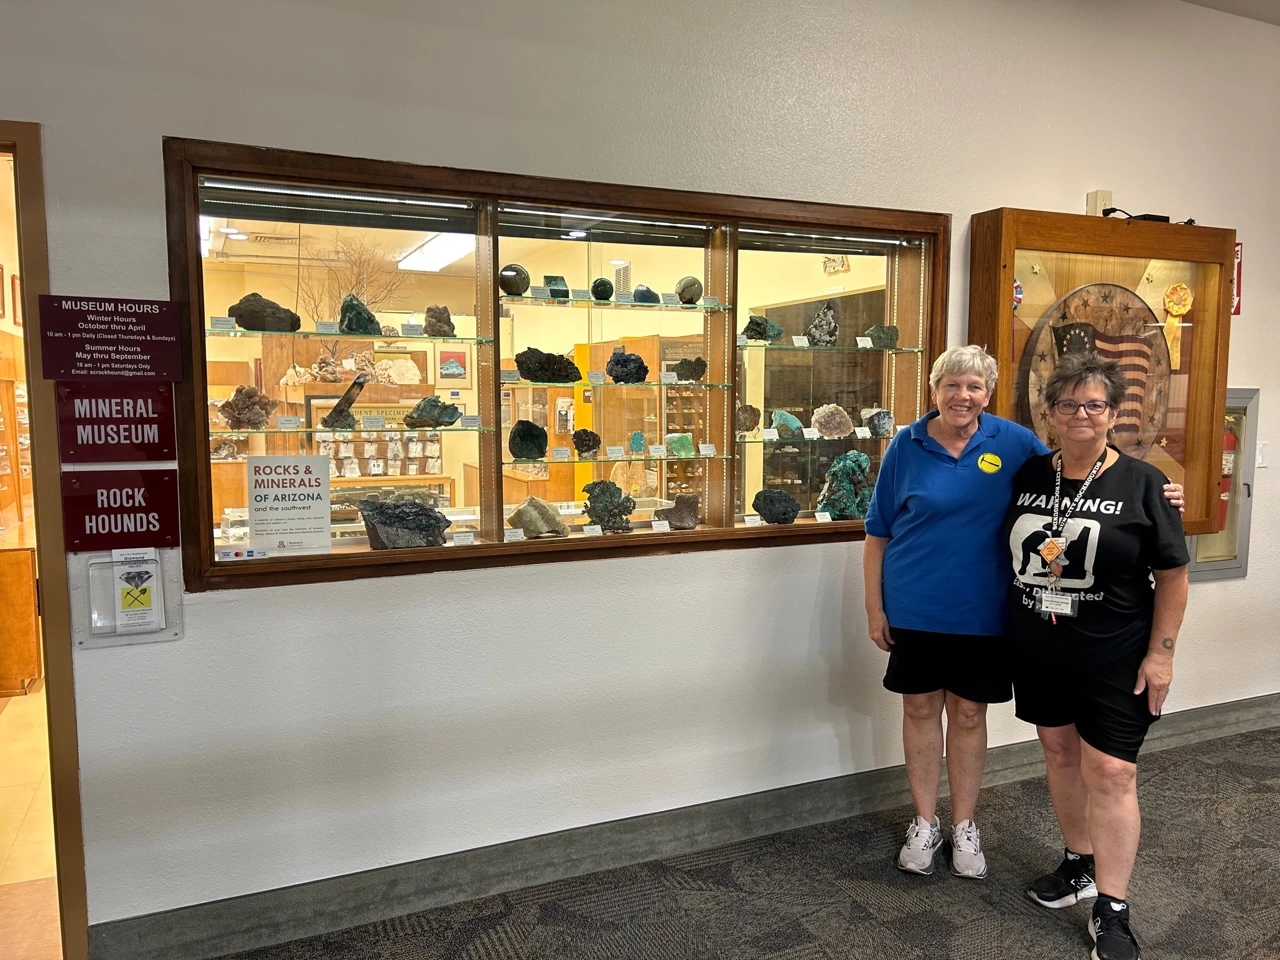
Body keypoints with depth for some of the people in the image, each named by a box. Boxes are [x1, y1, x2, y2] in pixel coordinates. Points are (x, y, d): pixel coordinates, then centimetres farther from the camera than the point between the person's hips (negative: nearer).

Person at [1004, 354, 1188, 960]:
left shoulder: (1141, 484, -8)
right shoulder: (1029, 475, 3)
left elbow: (1172, 574, -6)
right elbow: (1009, 555, 12)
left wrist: (1160, 652, -8)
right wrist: (1007, 627, 10)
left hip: (1114, 659, -4)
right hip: (1038, 652, 4)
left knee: (1110, 772, -2)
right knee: (1060, 753, 15)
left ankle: (1112, 911, 10)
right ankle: (1079, 864, 34)